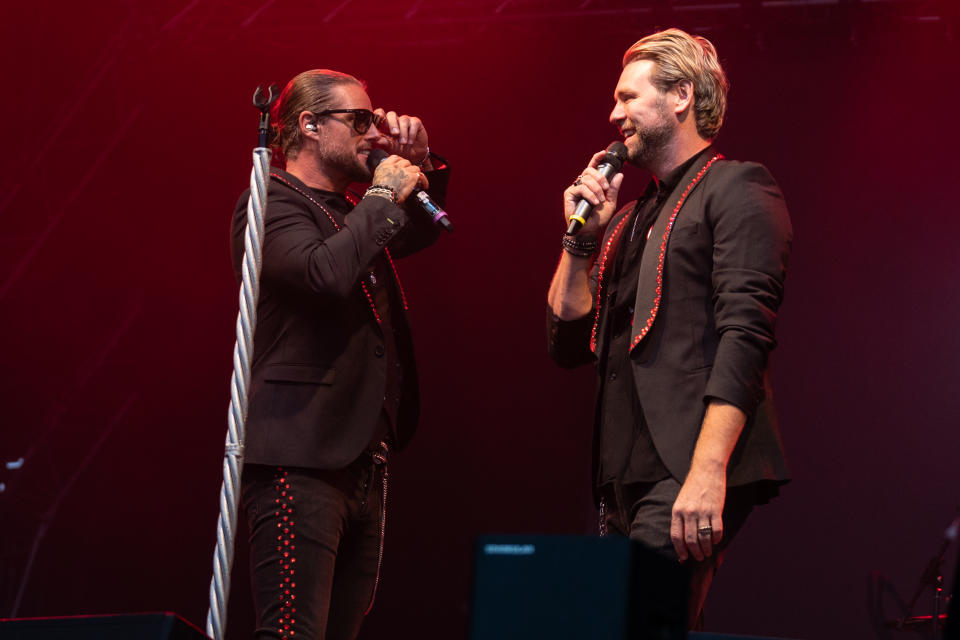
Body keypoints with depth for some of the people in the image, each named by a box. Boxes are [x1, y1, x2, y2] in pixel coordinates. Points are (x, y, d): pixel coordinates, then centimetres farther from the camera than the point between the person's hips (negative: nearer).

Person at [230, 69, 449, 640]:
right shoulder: (273, 202, -5)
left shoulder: (349, 212, 22)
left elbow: (421, 232, 40)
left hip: (361, 461, 9)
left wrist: (420, 164, 21)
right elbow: (325, 272, -24)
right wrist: (383, 197, -11)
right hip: (300, 460, -9)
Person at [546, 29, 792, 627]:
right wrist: (582, 237, 12)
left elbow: (745, 333, -14)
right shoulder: (633, 219, 24)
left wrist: (707, 472, -24)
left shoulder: (735, 189, -1)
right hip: (627, 484, 8)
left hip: (689, 473, -8)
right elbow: (570, 342, 24)